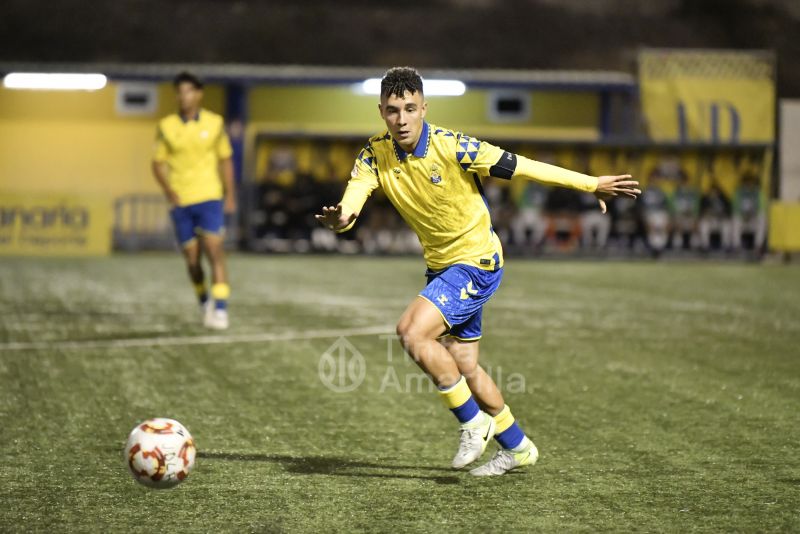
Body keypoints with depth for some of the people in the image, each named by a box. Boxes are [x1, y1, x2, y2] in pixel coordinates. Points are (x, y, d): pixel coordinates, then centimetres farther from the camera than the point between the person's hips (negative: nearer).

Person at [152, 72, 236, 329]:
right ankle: (204, 302, 29)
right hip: (181, 202, 1)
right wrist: (168, 191, -10)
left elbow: (225, 160, 10)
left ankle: (220, 310, -17)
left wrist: (230, 195, 6)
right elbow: (158, 163, 6)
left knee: (214, 252, -15)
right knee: (192, 259, 5)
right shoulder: (166, 126, 1)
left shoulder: (214, 123, 2)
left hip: (210, 199, -1)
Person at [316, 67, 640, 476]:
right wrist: (339, 219, -47)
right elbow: (352, 198, -22)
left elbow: (521, 167, -16)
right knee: (465, 369, 13)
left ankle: (473, 422, -7)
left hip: (477, 262, -7)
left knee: (412, 332, -23)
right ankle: (517, 448, 32)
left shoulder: (452, 147, -22)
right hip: (439, 266, 7)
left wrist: (592, 184, -11)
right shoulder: (376, 154, -8)